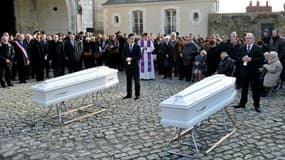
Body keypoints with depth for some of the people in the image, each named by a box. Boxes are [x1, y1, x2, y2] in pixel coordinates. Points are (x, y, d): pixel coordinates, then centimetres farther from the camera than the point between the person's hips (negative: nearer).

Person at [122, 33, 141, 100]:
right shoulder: (125, 47, 7)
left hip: (135, 66, -3)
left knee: (136, 81, 1)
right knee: (128, 80, 11)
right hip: (127, 65, 3)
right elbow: (123, 55, 7)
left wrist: (132, 59, -17)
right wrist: (126, 58, -13)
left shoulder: (137, 47, -3)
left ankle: (137, 95, 8)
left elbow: (139, 56, -7)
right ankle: (129, 94, 20)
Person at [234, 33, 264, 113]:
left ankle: (256, 105, 11)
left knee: (255, 89, 3)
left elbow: (261, 59, -12)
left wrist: (251, 59, -21)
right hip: (244, 71, 4)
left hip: (254, 72, -4)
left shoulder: (258, 49, -4)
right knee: (244, 88, 12)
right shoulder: (242, 48, 9)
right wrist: (242, 59, -12)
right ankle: (242, 103, 21)